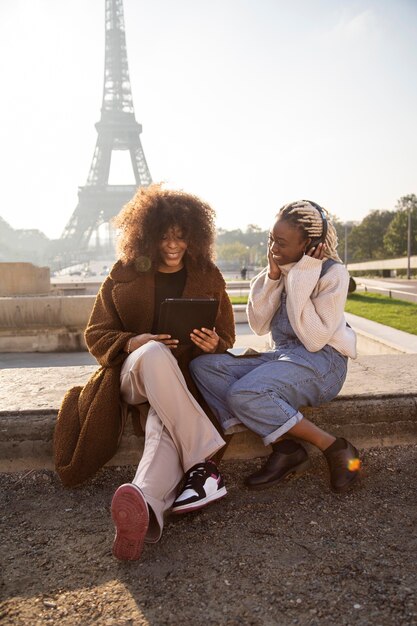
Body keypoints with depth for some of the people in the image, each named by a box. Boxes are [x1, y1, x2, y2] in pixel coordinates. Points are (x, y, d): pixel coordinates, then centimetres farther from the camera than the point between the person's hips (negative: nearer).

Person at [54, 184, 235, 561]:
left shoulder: (209, 277, 10)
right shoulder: (124, 275, 7)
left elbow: (226, 339, 13)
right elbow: (96, 335, 6)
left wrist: (213, 344, -13)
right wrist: (131, 343, -17)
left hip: (186, 378, 1)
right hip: (133, 374, -1)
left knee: (162, 424, -35)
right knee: (154, 354, -38)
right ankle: (203, 464, -43)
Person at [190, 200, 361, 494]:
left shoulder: (333, 272, -9)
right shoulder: (283, 267, 9)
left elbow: (315, 339, -17)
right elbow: (259, 325, 3)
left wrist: (300, 281, -17)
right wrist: (272, 276, -6)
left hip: (322, 362, -7)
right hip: (283, 355, 7)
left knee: (243, 394, -31)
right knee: (203, 365, -14)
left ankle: (335, 448, -17)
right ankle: (285, 445, -20)